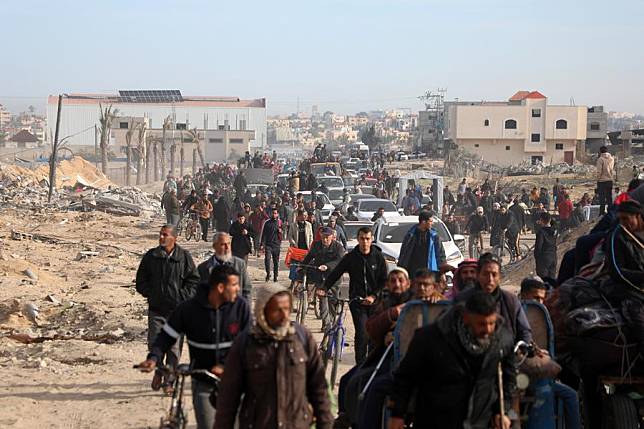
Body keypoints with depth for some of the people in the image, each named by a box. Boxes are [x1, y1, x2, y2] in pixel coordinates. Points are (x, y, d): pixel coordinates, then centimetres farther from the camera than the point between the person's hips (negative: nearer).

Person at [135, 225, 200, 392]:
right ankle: (158, 371, 23)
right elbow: (141, 281, 13)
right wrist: (150, 294, 0)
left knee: (174, 346, -2)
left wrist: (182, 297, -6)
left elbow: (194, 280, 4)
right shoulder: (150, 256, 6)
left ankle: (169, 380, 7)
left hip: (177, 309, -1)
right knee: (155, 343, -3)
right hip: (156, 309, 1)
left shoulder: (184, 256, 1)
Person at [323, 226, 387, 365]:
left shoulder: (378, 257, 1)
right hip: (357, 301, -1)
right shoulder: (350, 257, 3)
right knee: (362, 333, -13)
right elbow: (335, 273, 6)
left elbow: (384, 281, 1)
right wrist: (325, 288, -8)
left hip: (375, 301, 1)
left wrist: (374, 296, -12)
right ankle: (361, 365, -7)